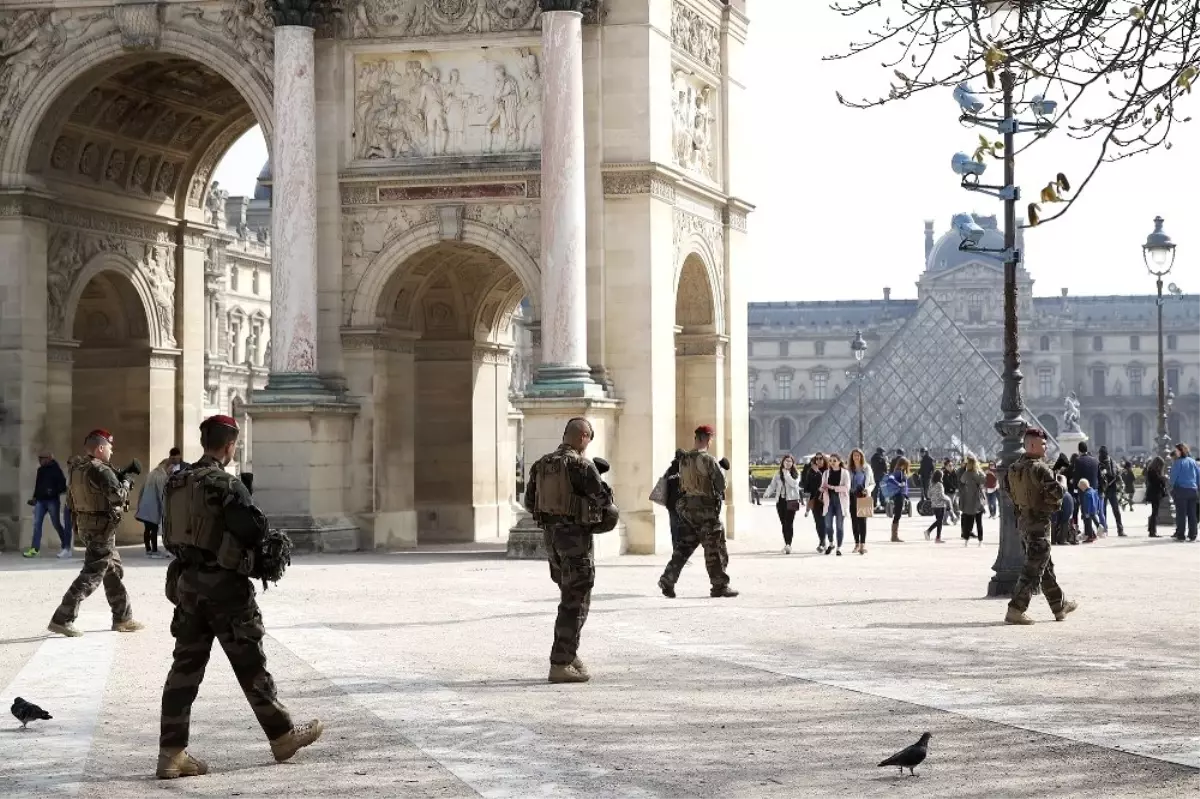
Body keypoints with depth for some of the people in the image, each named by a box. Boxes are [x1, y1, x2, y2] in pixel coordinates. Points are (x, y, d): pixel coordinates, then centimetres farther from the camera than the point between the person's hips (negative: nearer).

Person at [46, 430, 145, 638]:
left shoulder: (76, 468, 9)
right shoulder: (100, 470, -19)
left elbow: (70, 501, 16)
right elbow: (118, 496, -26)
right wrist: (125, 482, -5)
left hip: (84, 525, 10)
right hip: (101, 527, -10)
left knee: (114, 571, 18)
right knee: (92, 575, -7)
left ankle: (122, 618, 24)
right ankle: (62, 619, -10)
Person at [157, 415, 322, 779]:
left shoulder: (175, 482, 7)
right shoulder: (226, 484, -15)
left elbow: (169, 535, 14)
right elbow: (254, 528, -21)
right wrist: (256, 550, 0)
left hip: (185, 581, 6)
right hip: (223, 584, -6)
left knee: (186, 666, 6)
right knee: (250, 666, 6)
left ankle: (172, 752, 1)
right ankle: (282, 735, 20)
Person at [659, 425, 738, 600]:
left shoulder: (684, 459, 8)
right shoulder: (708, 459, -15)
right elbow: (721, 482, -15)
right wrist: (718, 493, 5)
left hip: (687, 505, 7)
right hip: (706, 507, -7)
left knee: (685, 545, 12)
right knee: (715, 547, 2)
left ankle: (667, 581, 5)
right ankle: (720, 586, 5)